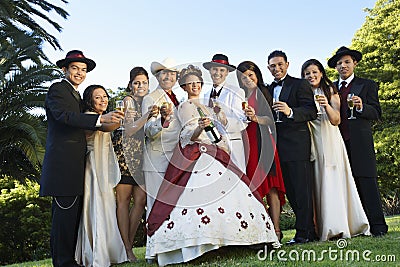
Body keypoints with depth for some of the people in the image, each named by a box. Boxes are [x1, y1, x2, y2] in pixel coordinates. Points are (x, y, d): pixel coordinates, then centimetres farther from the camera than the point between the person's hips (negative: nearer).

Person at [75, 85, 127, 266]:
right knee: (97, 209, -11)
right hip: (94, 169, -9)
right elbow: (105, 127, -31)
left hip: (105, 170, 9)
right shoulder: (88, 117, -11)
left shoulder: (103, 118, 20)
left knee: (106, 209, 10)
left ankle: (107, 252, 17)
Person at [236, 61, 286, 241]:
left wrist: (255, 117, -21)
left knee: (270, 186, -7)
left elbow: (270, 119, -6)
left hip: (263, 142, -4)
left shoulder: (263, 93, 5)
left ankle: (275, 229, -6)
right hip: (246, 143, 5)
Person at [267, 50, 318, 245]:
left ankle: (303, 233, 1)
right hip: (279, 146, 7)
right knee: (290, 191, 10)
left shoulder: (300, 85, 0)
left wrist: (291, 112, -27)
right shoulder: (268, 89, 20)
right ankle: (310, 230, 19)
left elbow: (311, 112, -12)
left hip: (297, 144, -7)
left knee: (302, 189, -5)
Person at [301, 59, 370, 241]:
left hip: (330, 140, -1)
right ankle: (325, 228, 2)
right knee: (318, 183, -2)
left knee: (333, 181, -5)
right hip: (312, 143, 1)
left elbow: (336, 120, -5)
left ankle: (338, 227, 0)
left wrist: (327, 105, -20)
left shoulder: (330, 92, 6)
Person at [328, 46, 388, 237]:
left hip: (360, 144, -3)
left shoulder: (367, 85, 11)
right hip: (338, 144, 3)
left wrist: (361, 107, -15)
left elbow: (376, 114, 3)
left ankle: (377, 226, 0)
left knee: (367, 183, -5)